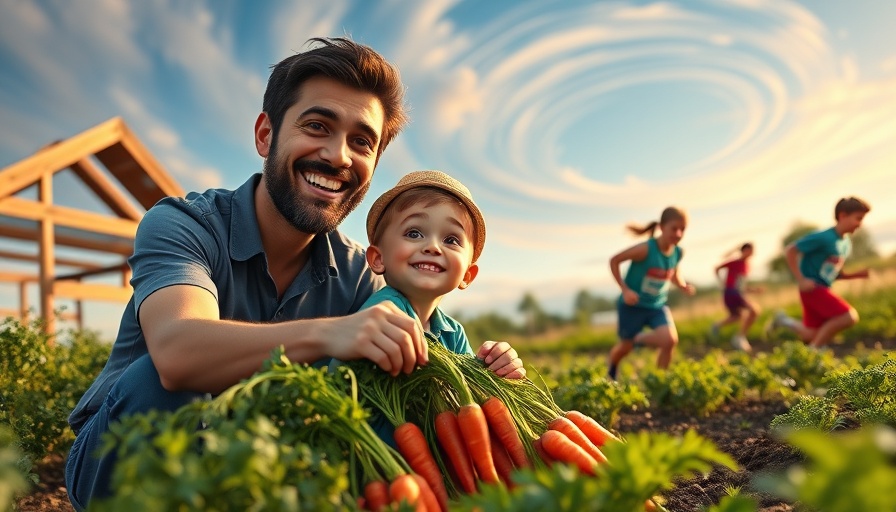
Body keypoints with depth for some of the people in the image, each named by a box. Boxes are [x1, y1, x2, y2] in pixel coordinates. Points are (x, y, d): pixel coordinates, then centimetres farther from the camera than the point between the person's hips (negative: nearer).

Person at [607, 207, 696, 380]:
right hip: (633, 305, -4)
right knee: (626, 346, 11)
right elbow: (614, 261, -18)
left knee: (670, 340, -21)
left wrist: (683, 286, -4)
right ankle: (611, 369, 48)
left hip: (657, 306, 4)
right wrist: (625, 289, -23)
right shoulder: (645, 249, -26)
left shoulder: (678, 252, -8)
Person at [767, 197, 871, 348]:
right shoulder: (824, 237, -16)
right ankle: (814, 350, -8)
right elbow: (790, 251, -17)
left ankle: (784, 320, 28)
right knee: (849, 316, -20)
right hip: (813, 288, -9)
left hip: (824, 290, 9)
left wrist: (857, 274, 2)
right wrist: (801, 280, -19)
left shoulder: (846, 244, 10)